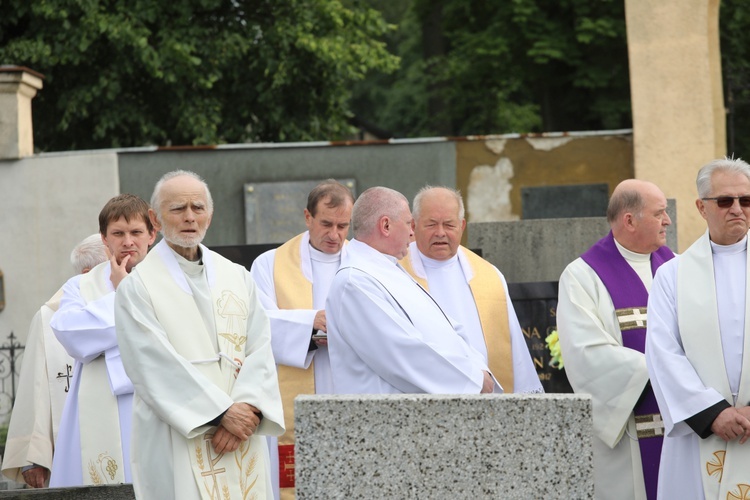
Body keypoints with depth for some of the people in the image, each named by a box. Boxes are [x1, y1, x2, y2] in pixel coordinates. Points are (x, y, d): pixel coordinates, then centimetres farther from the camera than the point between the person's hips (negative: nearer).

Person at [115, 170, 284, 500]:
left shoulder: (237, 278, 13)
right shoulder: (137, 286, -2)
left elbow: (260, 350, 4)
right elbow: (156, 365, -11)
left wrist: (247, 407, -13)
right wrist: (222, 412, -15)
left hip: (242, 440, 4)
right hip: (177, 442, -4)